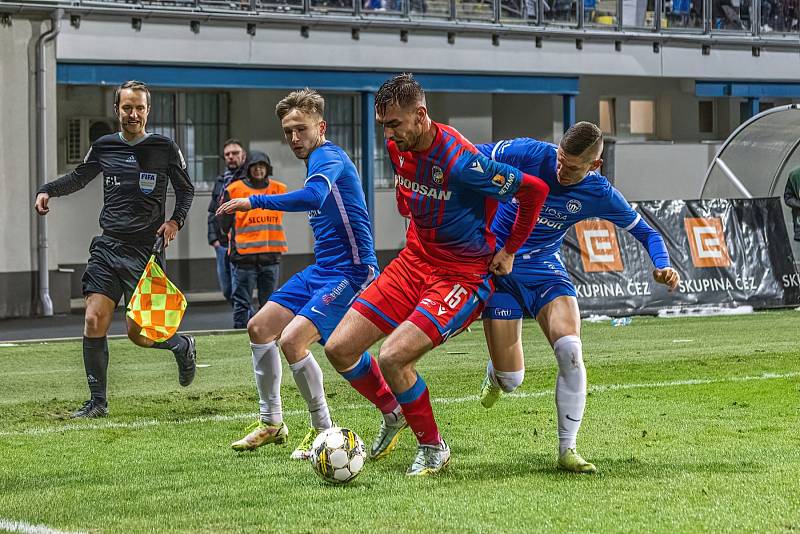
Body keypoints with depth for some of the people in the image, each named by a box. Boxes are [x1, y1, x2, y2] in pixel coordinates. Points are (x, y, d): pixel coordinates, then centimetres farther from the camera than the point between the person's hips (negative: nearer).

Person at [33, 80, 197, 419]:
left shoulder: (165, 148, -2)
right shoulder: (103, 148, 6)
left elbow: (186, 190, 10)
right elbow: (78, 177, 23)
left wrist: (176, 220, -7)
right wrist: (47, 190, 6)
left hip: (146, 251, -3)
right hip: (108, 247, 3)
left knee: (138, 333, -6)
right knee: (94, 321, -9)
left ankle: (182, 345, 28)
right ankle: (98, 401, 2)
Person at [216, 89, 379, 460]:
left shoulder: (328, 157, -16)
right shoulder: (319, 160, 15)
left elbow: (313, 196, -37)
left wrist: (254, 201, -31)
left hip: (349, 271, -11)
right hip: (321, 270, 11)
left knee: (292, 341, -22)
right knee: (259, 327, 11)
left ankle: (323, 430, -5)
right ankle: (271, 422, 22)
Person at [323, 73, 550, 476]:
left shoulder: (460, 162, -26)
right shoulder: (397, 148, -2)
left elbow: (534, 190, -18)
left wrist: (509, 251, -8)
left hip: (463, 276, -8)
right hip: (414, 260, 8)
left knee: (392, 357, -25)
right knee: (339, 349, -1)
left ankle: (433, 448, -1)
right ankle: (392, 413, 27)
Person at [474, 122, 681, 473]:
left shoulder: (599, 195, -12)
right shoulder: (530, 154, -19)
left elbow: (645, 231, -1)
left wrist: (662, 267, -19)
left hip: (544, 267, 2)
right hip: (498, 264, -2)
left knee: (570, 350, -24)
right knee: (511, 380, -4)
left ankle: (567, 450, -11)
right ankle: (495, 375, 39)